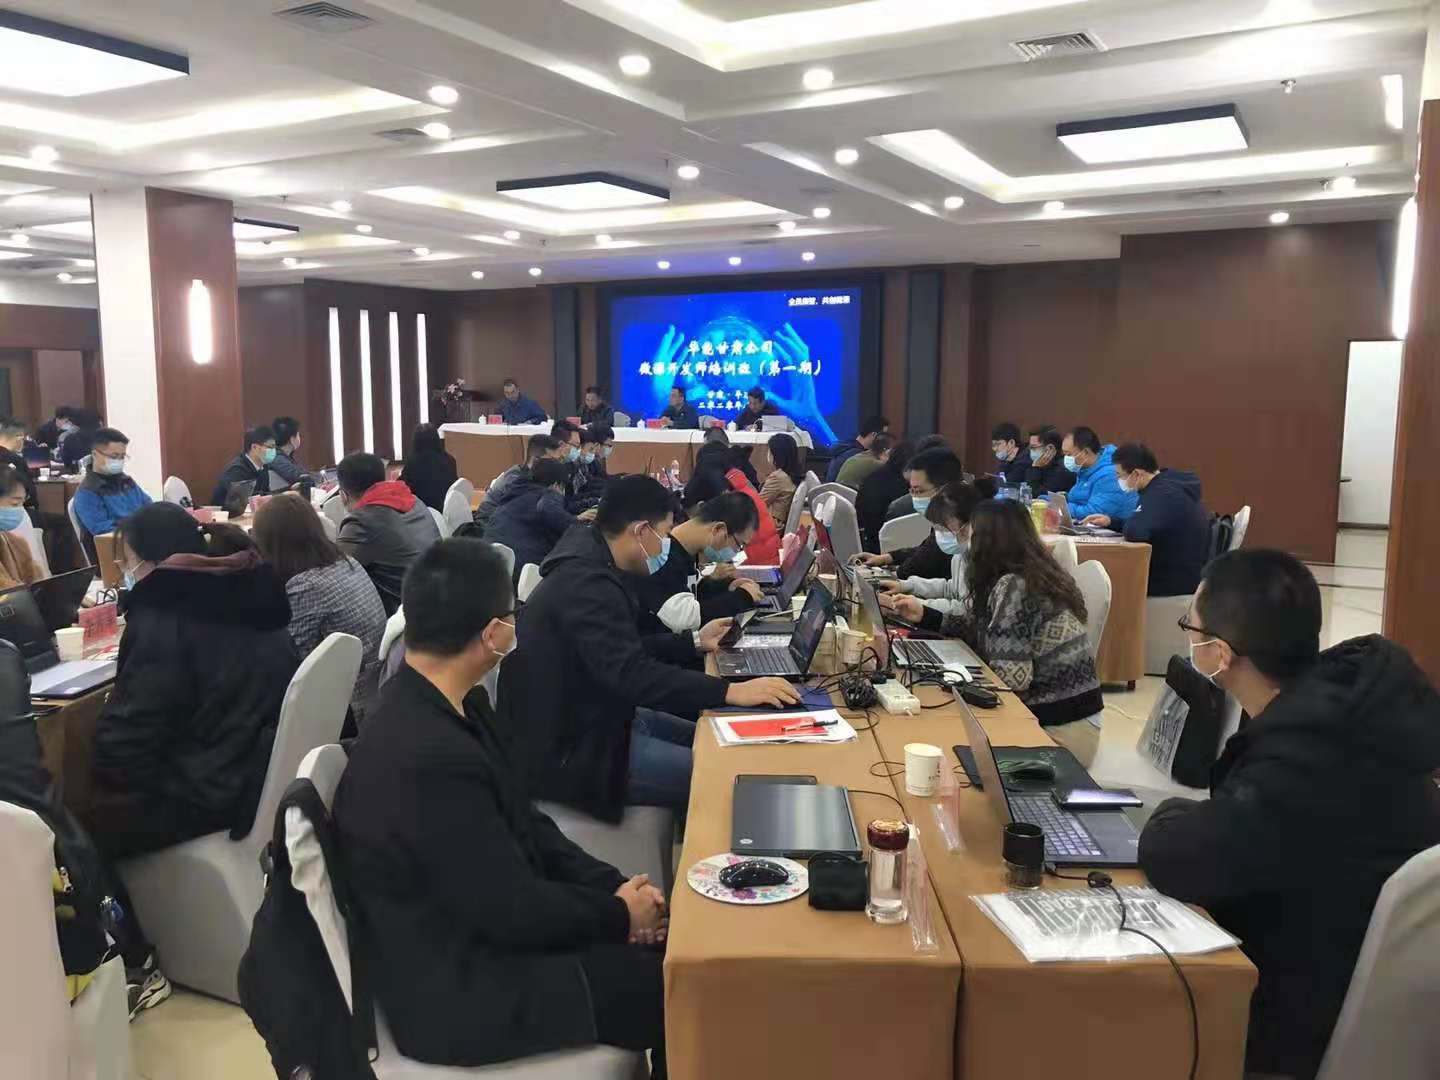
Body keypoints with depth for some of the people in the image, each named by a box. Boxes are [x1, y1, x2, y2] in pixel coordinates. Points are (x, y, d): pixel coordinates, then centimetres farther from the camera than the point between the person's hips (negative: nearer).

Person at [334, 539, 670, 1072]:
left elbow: (524, 824, 5)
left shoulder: (451, 706, -4)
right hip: (460, 992, -8)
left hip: (483, 925, 8)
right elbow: (516, 910, -25)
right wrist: (619, 912, -9)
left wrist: (612, 887, -5)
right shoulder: (430, 758, -33)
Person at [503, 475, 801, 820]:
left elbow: (628, 649, 19)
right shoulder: (586, 584, -25)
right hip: (571, 751, -11)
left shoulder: (592, 567, 7)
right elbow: (631, 674, -35)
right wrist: (731, 691, -36)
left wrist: (695, 641, 17)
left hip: (594, 717, 11)